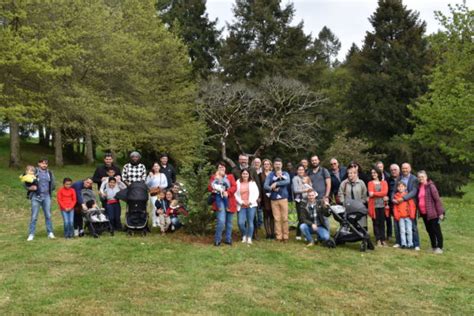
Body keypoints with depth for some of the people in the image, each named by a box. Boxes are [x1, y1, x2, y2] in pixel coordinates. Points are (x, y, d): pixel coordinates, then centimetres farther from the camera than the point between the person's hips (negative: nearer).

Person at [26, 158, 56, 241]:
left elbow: (52, 185, 18)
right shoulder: (34, 172, -2)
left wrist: (50, 190, 3)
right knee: (34, 216, -1)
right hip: (36, 197, -3)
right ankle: (31, 234, 7)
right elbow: (26, 184, -2)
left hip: (46, 197, 3)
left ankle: (50, 233, 11)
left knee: (48, 215, 4)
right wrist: (30, 188, -19)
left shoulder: (49, 173, 10)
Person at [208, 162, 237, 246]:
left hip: (230, 202, 3)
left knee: (229, 222, 9)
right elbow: (209, 188, -1)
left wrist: (228, 192, -17)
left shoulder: (230, 176, 15)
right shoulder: (214, 177, 11)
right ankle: (217, 240, -3)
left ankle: (228, 239, 21)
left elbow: (234, 187, 0)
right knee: (221, 221, -17)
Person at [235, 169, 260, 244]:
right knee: (241, 223, -9)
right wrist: (241, 202, -8)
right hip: (241, 206, 0)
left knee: (250, 222, -3)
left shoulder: (252, 182, 8)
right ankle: (244, 236, 15)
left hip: (251, 205, 0)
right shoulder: (238, 183, 7)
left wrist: (250, 201, -7)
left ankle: (249, 238, 5)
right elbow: (235, 194, 2)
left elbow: (256, 193, 3)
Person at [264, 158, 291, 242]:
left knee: (285, 218, -1)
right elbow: (265, 186, -2)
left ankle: (285, 236, 6)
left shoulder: (285, 174, 9)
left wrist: (276, 183, -17)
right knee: (277, 219, 0)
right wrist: (272, 188, -20)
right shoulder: (270, 175, 8)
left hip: (283, 198, 0)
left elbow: (287, 181, -13)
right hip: (274, 199, 0)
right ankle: (279, 236, 6)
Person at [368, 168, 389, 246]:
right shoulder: (370, 183, 9)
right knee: (376, 223, 0)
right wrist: (381, 195, -13)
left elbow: (385, 192, -7)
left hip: (382, 205, 1)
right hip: (374, 206, -1)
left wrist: (374, 194, -11)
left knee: (382, 223, 3)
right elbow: (370, 194, -6)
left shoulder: (384, 182, 10)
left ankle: (383, 240, 8)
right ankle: (378, 240, 5)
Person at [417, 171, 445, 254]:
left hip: (432, 212, -7)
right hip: (424, 213, 7)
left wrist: (440, 212, -15)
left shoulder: (430, 186, -10)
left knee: (436, 230, -2)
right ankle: (433, 246, 23)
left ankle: (439, 247, 4)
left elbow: (437, 199, -12)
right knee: (429, 230, 14)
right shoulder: (419, 187, 11)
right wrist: (419, 211, 11)